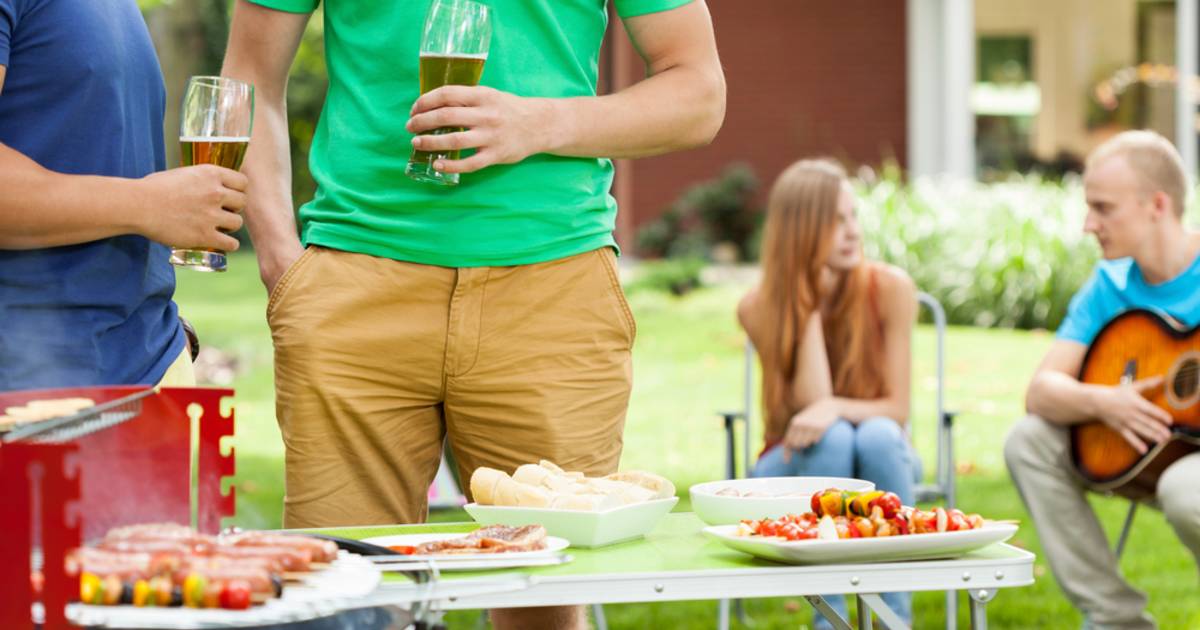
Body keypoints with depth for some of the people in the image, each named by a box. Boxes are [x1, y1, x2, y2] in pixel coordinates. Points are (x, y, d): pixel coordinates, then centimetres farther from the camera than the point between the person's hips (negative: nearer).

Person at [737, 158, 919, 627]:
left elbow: (897, 409, -13)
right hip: (798, 464, 0)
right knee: (833, 438, -33)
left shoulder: (890, 289, -14)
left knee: (878, 435, -33)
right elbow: (811, 403, -22)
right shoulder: (759, 308, -14)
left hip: (880, 457, 0)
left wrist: (835, 408, -33)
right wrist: (809, 306, -26)